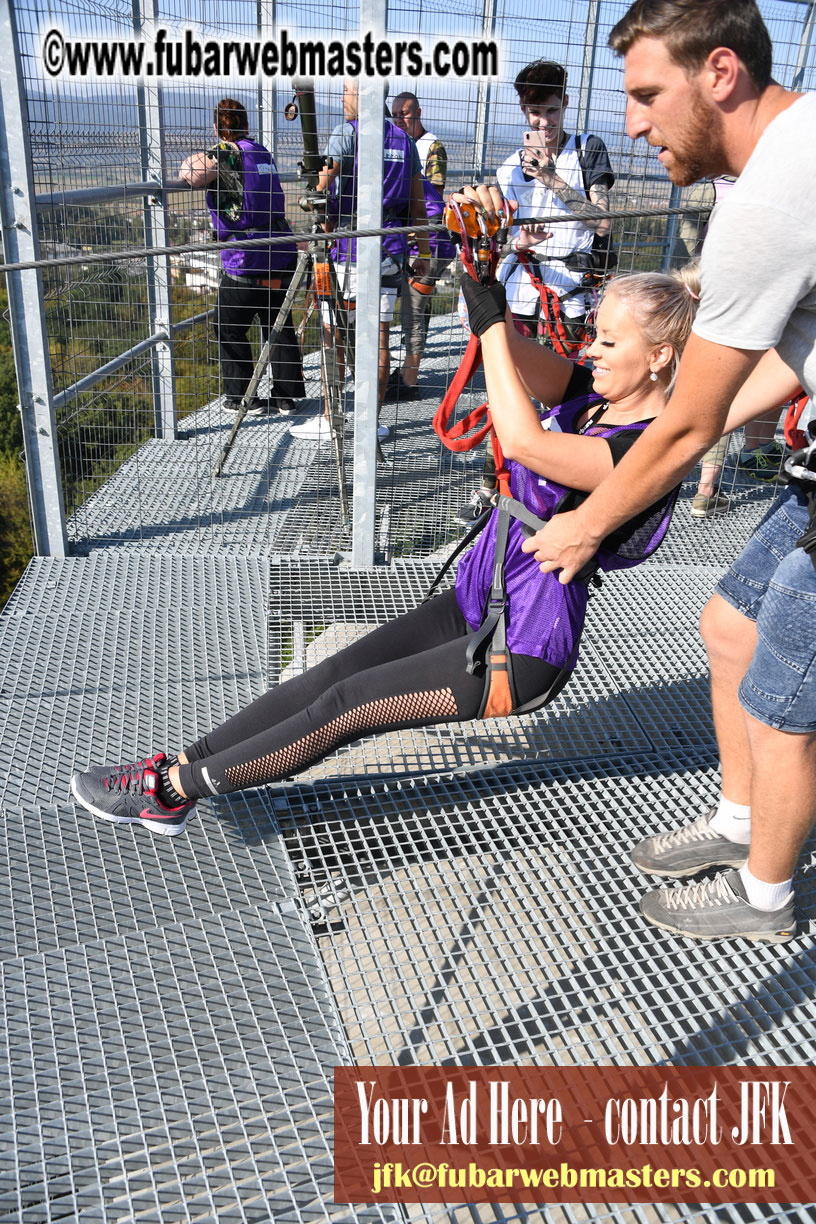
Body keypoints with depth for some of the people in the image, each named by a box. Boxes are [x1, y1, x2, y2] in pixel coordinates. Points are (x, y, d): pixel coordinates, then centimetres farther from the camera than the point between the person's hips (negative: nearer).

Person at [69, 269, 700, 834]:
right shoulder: (596, 395, 4)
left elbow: (522, 442, -35)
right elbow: (510, 347, -5)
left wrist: (491, 323, -28)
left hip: (519, 654, -8)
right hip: (472, 602, 8)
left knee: (347, 703, -7)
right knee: (332, 673, 0)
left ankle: (175, 788, 3)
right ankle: (179, 764, 5)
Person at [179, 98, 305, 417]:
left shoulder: (226, 152, -9)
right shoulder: (263, 152, 12)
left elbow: (191, 176, -22)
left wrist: (194, 159, -1)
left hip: (245, 259, -7)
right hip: (280, 254, 7)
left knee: (230, 330, 7)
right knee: (279, 327, 13)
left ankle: (242, 398, 9)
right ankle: (285, 396, 18)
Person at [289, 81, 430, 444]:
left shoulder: (345, 133, -5)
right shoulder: (405, 139, 12)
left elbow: (321, 186, -14)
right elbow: (418, 203, 13)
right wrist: (423, 253, 18)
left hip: (348, 248, -5)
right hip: (391, 251, 5)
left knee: (333, 335, 3)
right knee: (379, 337, 6)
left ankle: (327, 421, 6)